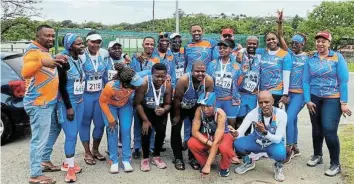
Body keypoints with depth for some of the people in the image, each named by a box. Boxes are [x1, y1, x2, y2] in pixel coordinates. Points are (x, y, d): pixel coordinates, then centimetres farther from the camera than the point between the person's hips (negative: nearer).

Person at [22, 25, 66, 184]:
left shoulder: (45, 51, 15)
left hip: (50, 102, 10)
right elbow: (25, 73, -33)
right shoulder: (33, 50, -14)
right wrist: (41, 62, -47)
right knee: (39, 140, -6)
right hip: (38, 104, -10)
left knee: (53, 132, 24)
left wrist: (56, 62, 16)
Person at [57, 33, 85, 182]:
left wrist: (80, 100, 14)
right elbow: (61, 86, -17)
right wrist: (69, 107, -17)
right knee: (71, 135, -3)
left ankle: (67, 163, 26)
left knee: (74, 134, 12)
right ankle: (70, 168, 10)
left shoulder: (80, 60, 7)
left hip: (80, 101, 7)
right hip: (67, 103, -7)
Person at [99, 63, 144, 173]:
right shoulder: (110, 87, -42)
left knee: (126, 131, -5)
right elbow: (102, 102, -21)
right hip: (110, 105, -2)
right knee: (112, 131, -9)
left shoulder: (133, 82, -36)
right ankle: (114, 161, 2)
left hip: (126, 105, 2)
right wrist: (111, 119, -18)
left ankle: (126, 160, 5)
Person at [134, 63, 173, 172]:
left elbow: (168, 104, -8)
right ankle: (145, 158, 3)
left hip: (160, 110, 3)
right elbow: (138, 103, -21)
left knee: (161, 131, -9)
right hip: (145, 110, -3)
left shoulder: (168, 86, -22)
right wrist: (145, 120, -21)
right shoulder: (144, 83, -32)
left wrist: (164, 110, -33)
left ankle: (156, 156, 15)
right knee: (146, 131, -18)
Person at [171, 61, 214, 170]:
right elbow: (177, 98, -22)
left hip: (195, 107, 3)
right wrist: (177, 115, -12)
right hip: (179, 107, -3)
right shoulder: (183, 79, -35)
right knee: (176, 130, -4)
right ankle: (178, 158, 9)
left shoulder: (209, 81, -26)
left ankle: (192, 157, 19)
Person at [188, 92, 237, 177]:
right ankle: (204, 163, 4)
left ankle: (224, 167, -3)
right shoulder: (199, 111, -23)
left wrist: (208, 165, -39)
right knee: (191, 143, -24)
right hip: (207, 136, 4)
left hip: (223, 135, -3)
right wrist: (208, 143, -33)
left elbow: (216, 141, -36)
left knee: (224, 148, -37)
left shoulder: (220, 114, -33)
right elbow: (194, 131, -18)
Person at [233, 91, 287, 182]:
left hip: (274, 143, -2)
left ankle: (278, 166, 2)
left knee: (280, 153, -37)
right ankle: (248, 162, 7)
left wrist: (264, 132, -44)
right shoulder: (253, 113, -22)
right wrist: (235, 133, -51)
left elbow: (277, 139, -25)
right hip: (256, 141, 2)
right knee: (238, 143, -26)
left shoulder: (281, 114, -25)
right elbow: (241, 131, -27)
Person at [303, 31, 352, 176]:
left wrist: (344, 102, -10)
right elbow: (305, 81, 2)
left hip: (332, 99, -3)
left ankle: (335, 164, 7)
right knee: (316, 129, 13)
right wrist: (307, 100, -7)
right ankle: (317, 156, 33)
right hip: (314, 98, 3)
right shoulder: (310, 60, 4)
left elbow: (343, 81, -6)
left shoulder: (337, 57, -3)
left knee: (329, 131, -8)